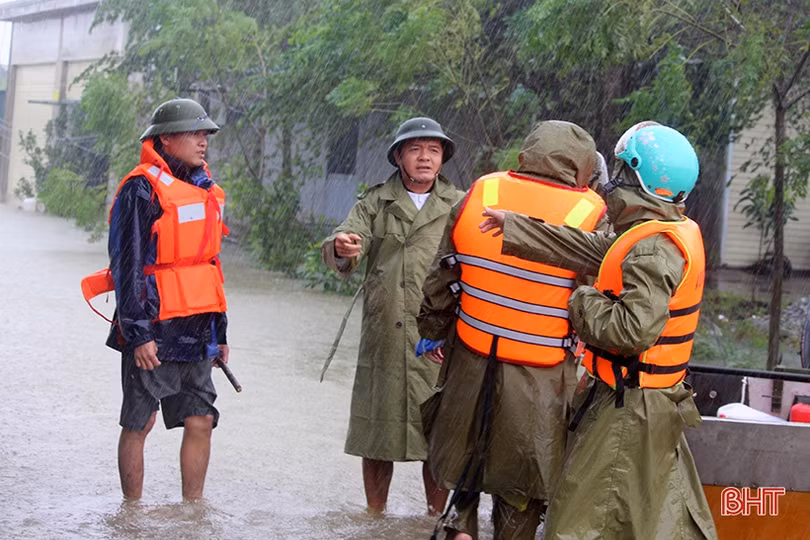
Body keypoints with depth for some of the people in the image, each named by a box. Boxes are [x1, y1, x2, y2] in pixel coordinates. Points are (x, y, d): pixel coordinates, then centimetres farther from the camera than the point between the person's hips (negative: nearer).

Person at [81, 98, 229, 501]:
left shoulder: (204, 190, 15)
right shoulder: (142, 189, -10)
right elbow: (126, 266, -13)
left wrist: (219, 332, 20)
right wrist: (138, 334, -18)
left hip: (196, 331, 7)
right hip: (153, 330, -7)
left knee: (200, 421, 6)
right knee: (138, 425, 2)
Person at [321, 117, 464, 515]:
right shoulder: (375, 203, 9)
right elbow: (345, 247, -5)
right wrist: (342, 249, -31)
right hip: (383, 338, 1)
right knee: (377, 436, 6)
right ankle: (374, 520, 19)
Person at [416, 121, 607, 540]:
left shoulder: (479, 195, -5)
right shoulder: (589, 216, -15)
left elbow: (442, 279, 4)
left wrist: (433, 331, 19)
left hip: (471, 362, 3)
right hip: (539, 380, -3)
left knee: (467, 454, 26)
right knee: (521, 487, 13)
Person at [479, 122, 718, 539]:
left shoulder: (655, 250, -23)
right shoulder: (673, 233, 7)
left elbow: (632, 328, -32)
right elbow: (587, 249, 10)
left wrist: (584, 302, -14)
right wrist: (513, 228, 11)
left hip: (628, 408, -10)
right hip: (655, 401, 10)